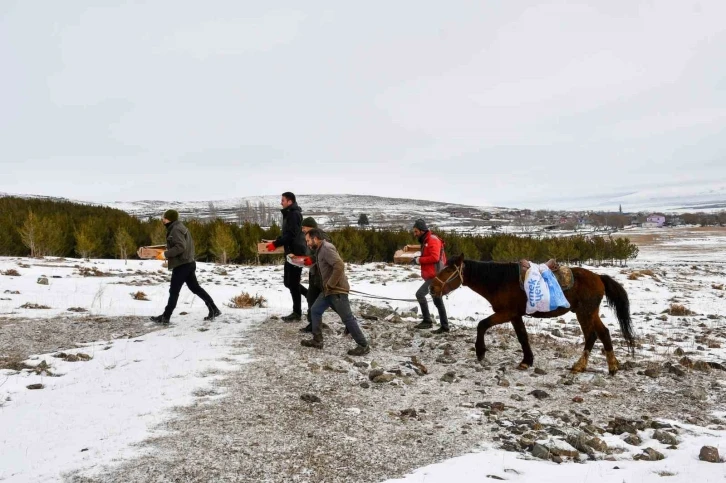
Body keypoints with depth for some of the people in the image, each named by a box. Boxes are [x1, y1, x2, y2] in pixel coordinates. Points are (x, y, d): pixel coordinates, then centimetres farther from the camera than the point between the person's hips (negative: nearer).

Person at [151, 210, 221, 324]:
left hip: (182, 265, -10)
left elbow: (180, 247, -25)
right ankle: (214, 310, 12)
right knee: (195, 288, 13)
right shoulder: (180, 227, 17)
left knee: (174, 291, -1)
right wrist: (168, 251, 15)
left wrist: (166, 254, -16)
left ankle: (165, 317, 7)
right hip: (188, 263, 10)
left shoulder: (175, 230, -15)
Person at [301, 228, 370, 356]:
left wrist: (330, 284, -22)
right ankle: (317, 340, 22)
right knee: (315, 311, 13)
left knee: (347, 318, -5)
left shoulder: (326, 248, -19)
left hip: (337, 290, -10)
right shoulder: (319, 250, 14)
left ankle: (363, 346, 3)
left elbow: (339, 266, -29)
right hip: (328, 290, 10)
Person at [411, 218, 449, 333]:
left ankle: (427, 320, -10)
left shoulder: (433, 240, -12)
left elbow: (434, 257, -23)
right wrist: (418, 260, 3)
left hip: (435, 275, -10)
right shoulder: (426, 241, 19)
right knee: (438, 301, 11)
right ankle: (444, 326, 16)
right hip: (432, 275, 10)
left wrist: (419, 260, -16)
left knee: (420, 294, -16)